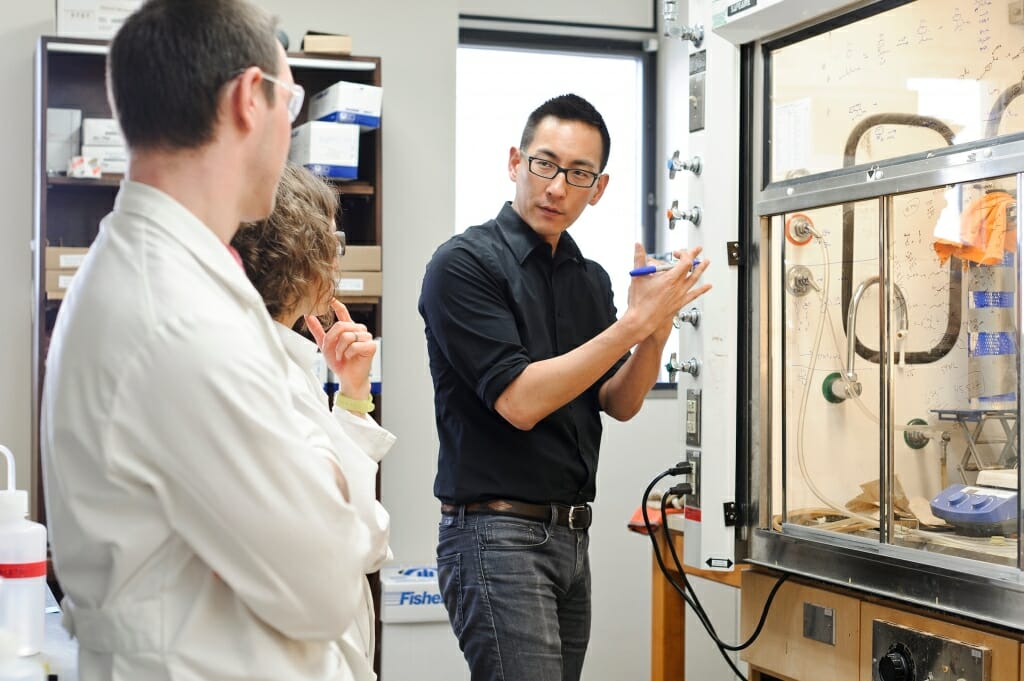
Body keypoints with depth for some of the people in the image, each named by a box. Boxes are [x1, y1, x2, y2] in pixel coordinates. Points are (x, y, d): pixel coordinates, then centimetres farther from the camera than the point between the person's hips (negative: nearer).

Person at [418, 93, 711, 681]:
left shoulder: (592, 279, 11)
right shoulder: (465, 263, -10)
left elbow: (619, 405, 7)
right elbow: (520, 401, -18)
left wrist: (657, 330, -11)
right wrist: (634, 322, -19)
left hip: (571, 536, 7)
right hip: (497, 531, -7)